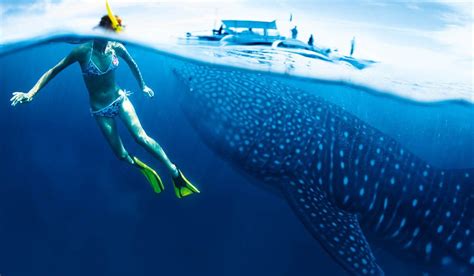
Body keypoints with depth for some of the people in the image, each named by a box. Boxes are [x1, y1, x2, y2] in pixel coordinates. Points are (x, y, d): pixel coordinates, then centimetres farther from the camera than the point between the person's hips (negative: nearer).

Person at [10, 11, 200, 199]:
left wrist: (143, 86, 20)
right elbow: (53, 71, -12)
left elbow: (132, 65, 10)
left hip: (120, 99, 1)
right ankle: (142, 167, 32)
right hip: (100, 110, 0)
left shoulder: (117, 48, -11)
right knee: (121, 154, 2)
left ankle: (175, 173, -14)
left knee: (141, 137, -19)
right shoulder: (83, 51, -19)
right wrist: (31, 93, -20)